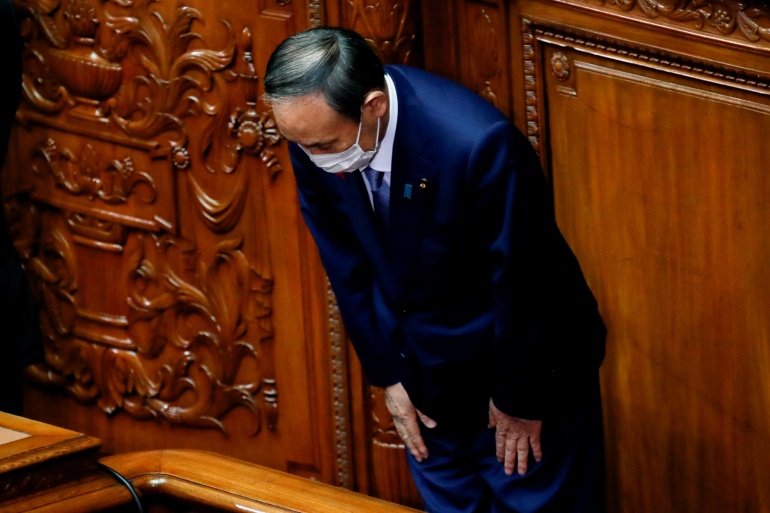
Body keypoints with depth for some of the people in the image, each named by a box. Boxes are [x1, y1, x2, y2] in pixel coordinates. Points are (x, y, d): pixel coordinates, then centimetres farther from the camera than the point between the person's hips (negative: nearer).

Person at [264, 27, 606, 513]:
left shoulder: (479, 143, -35)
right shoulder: (317, 132, -18)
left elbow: (522, 284, -23)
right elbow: (347, 267, -3)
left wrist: (519, 400, -12)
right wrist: (386, 374, 1)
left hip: (525, 357, -5)